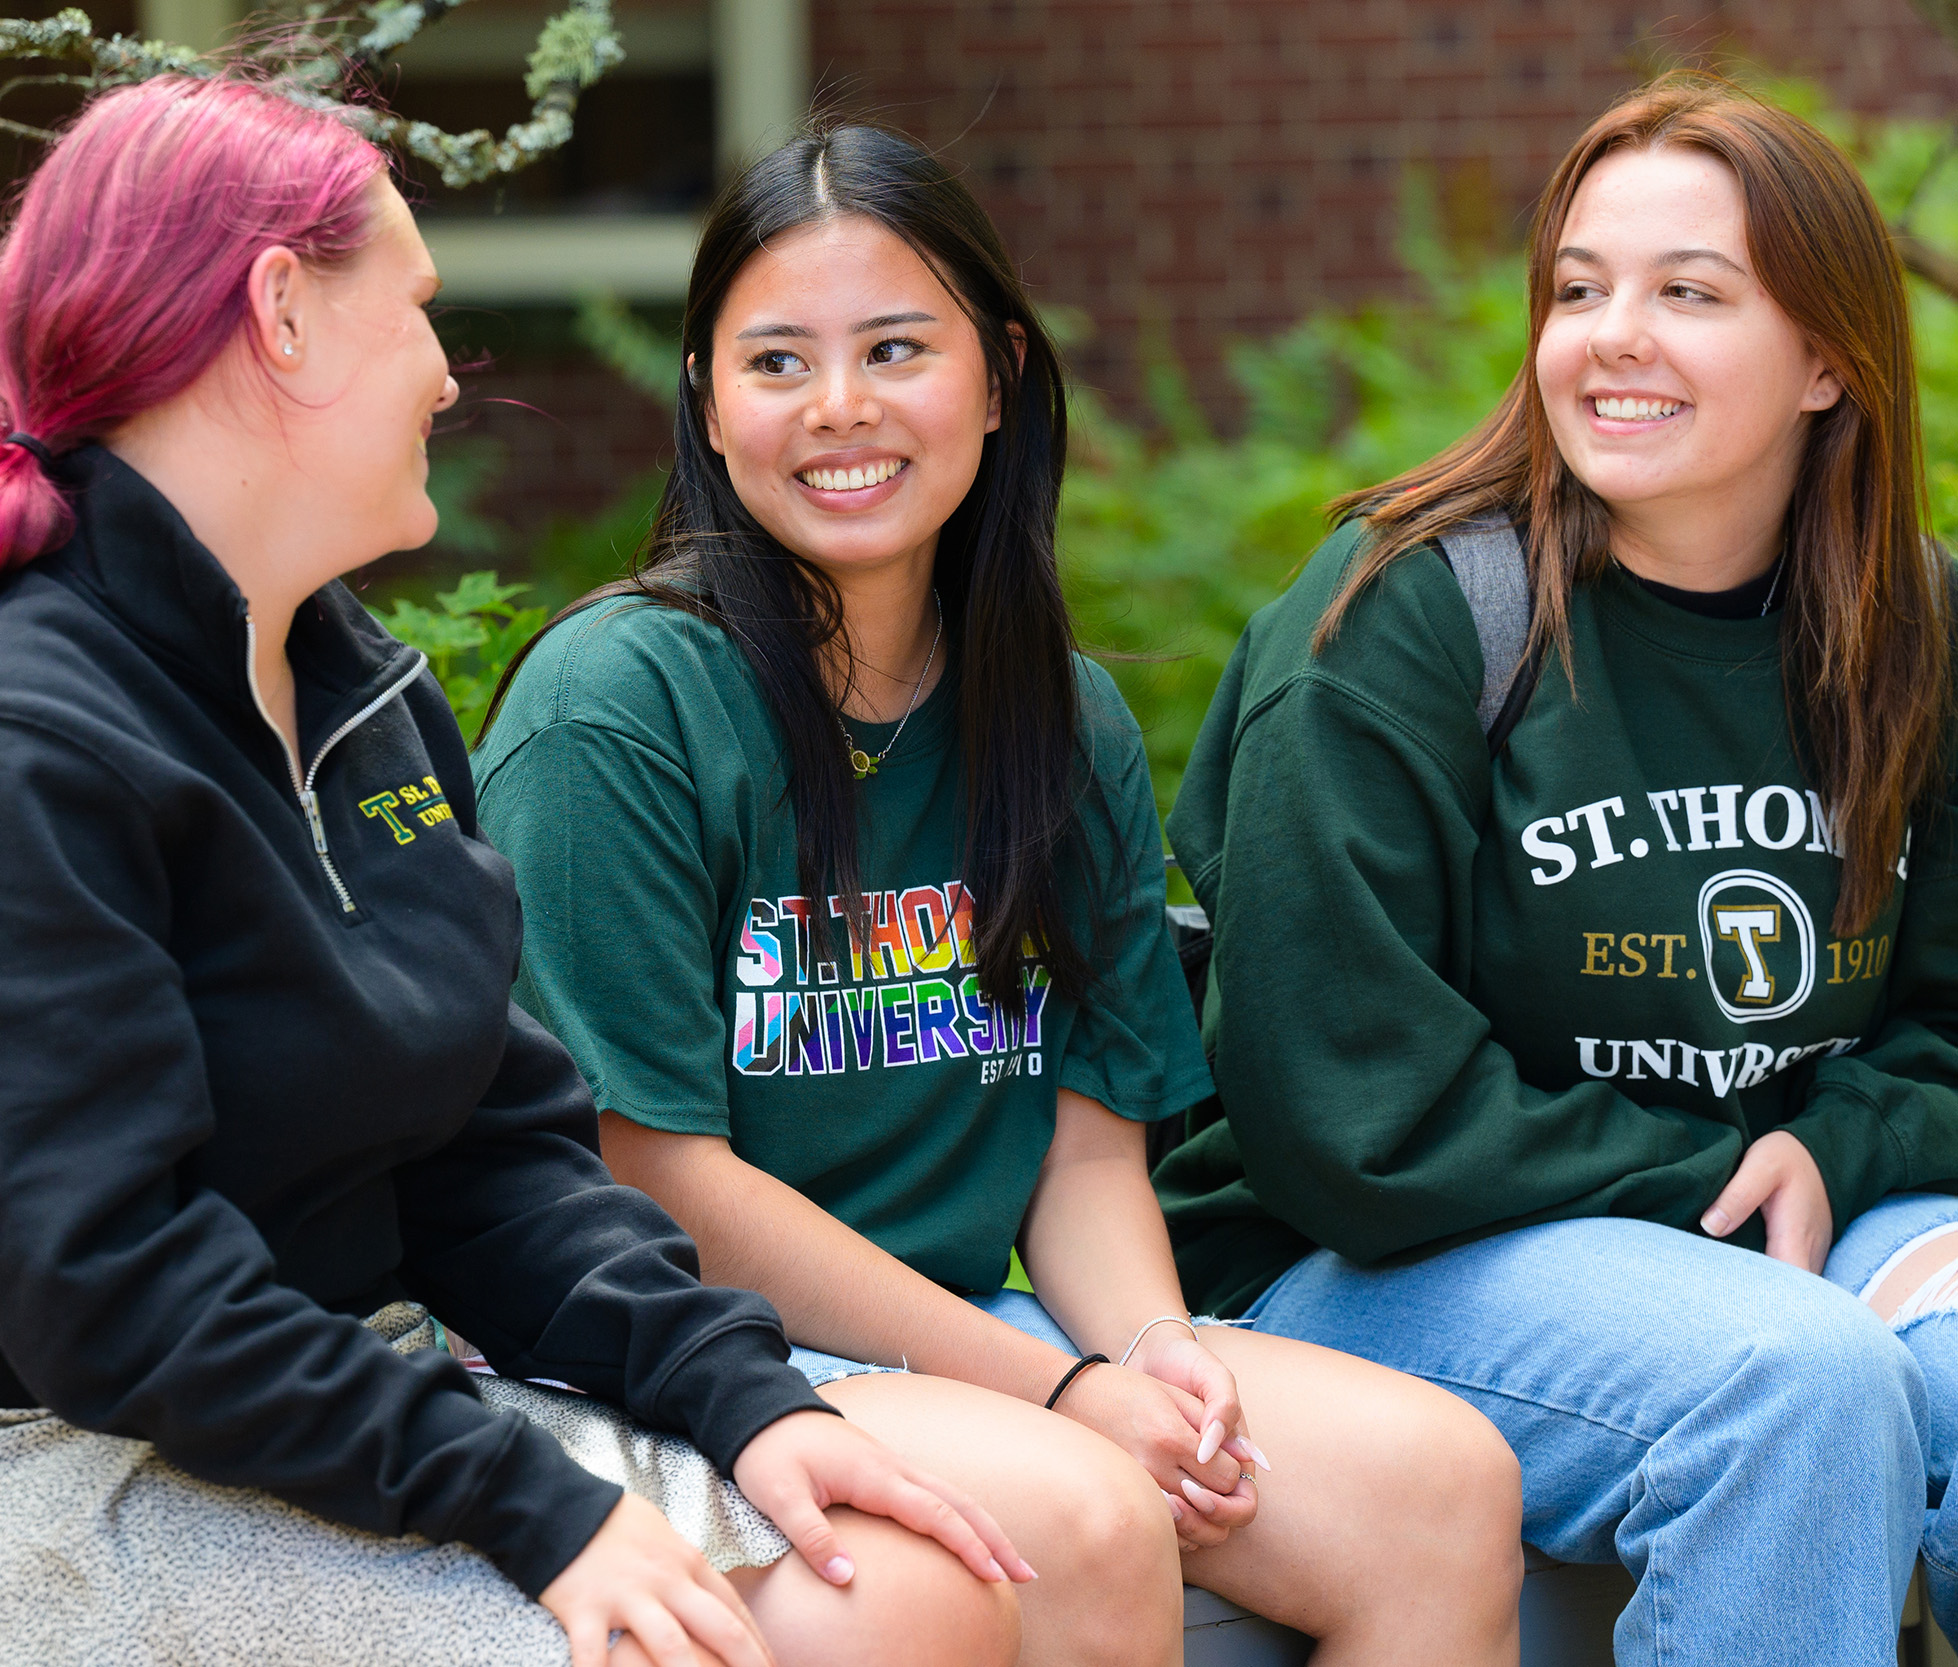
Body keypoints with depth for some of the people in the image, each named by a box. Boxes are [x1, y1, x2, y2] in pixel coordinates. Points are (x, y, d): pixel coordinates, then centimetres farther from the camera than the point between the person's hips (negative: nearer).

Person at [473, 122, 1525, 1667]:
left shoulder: (1075, 728, 9)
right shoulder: (615, 706, -11)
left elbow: (1090, 1140, 10)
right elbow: (657, 1176, -14)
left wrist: (1152, 1350, -13)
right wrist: (1058, 1388, -17)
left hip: (975, 1329, 6)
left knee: (1446, 1483, -14)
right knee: (1084, 1522, -32)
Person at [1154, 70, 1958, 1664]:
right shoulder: (1399, 621, -11)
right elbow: (1350, 1112, -14)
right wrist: (1706, 1178, -12)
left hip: (1800, 1226, 5)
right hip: (1374, 1263, -4)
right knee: (1803, 1382, -31)